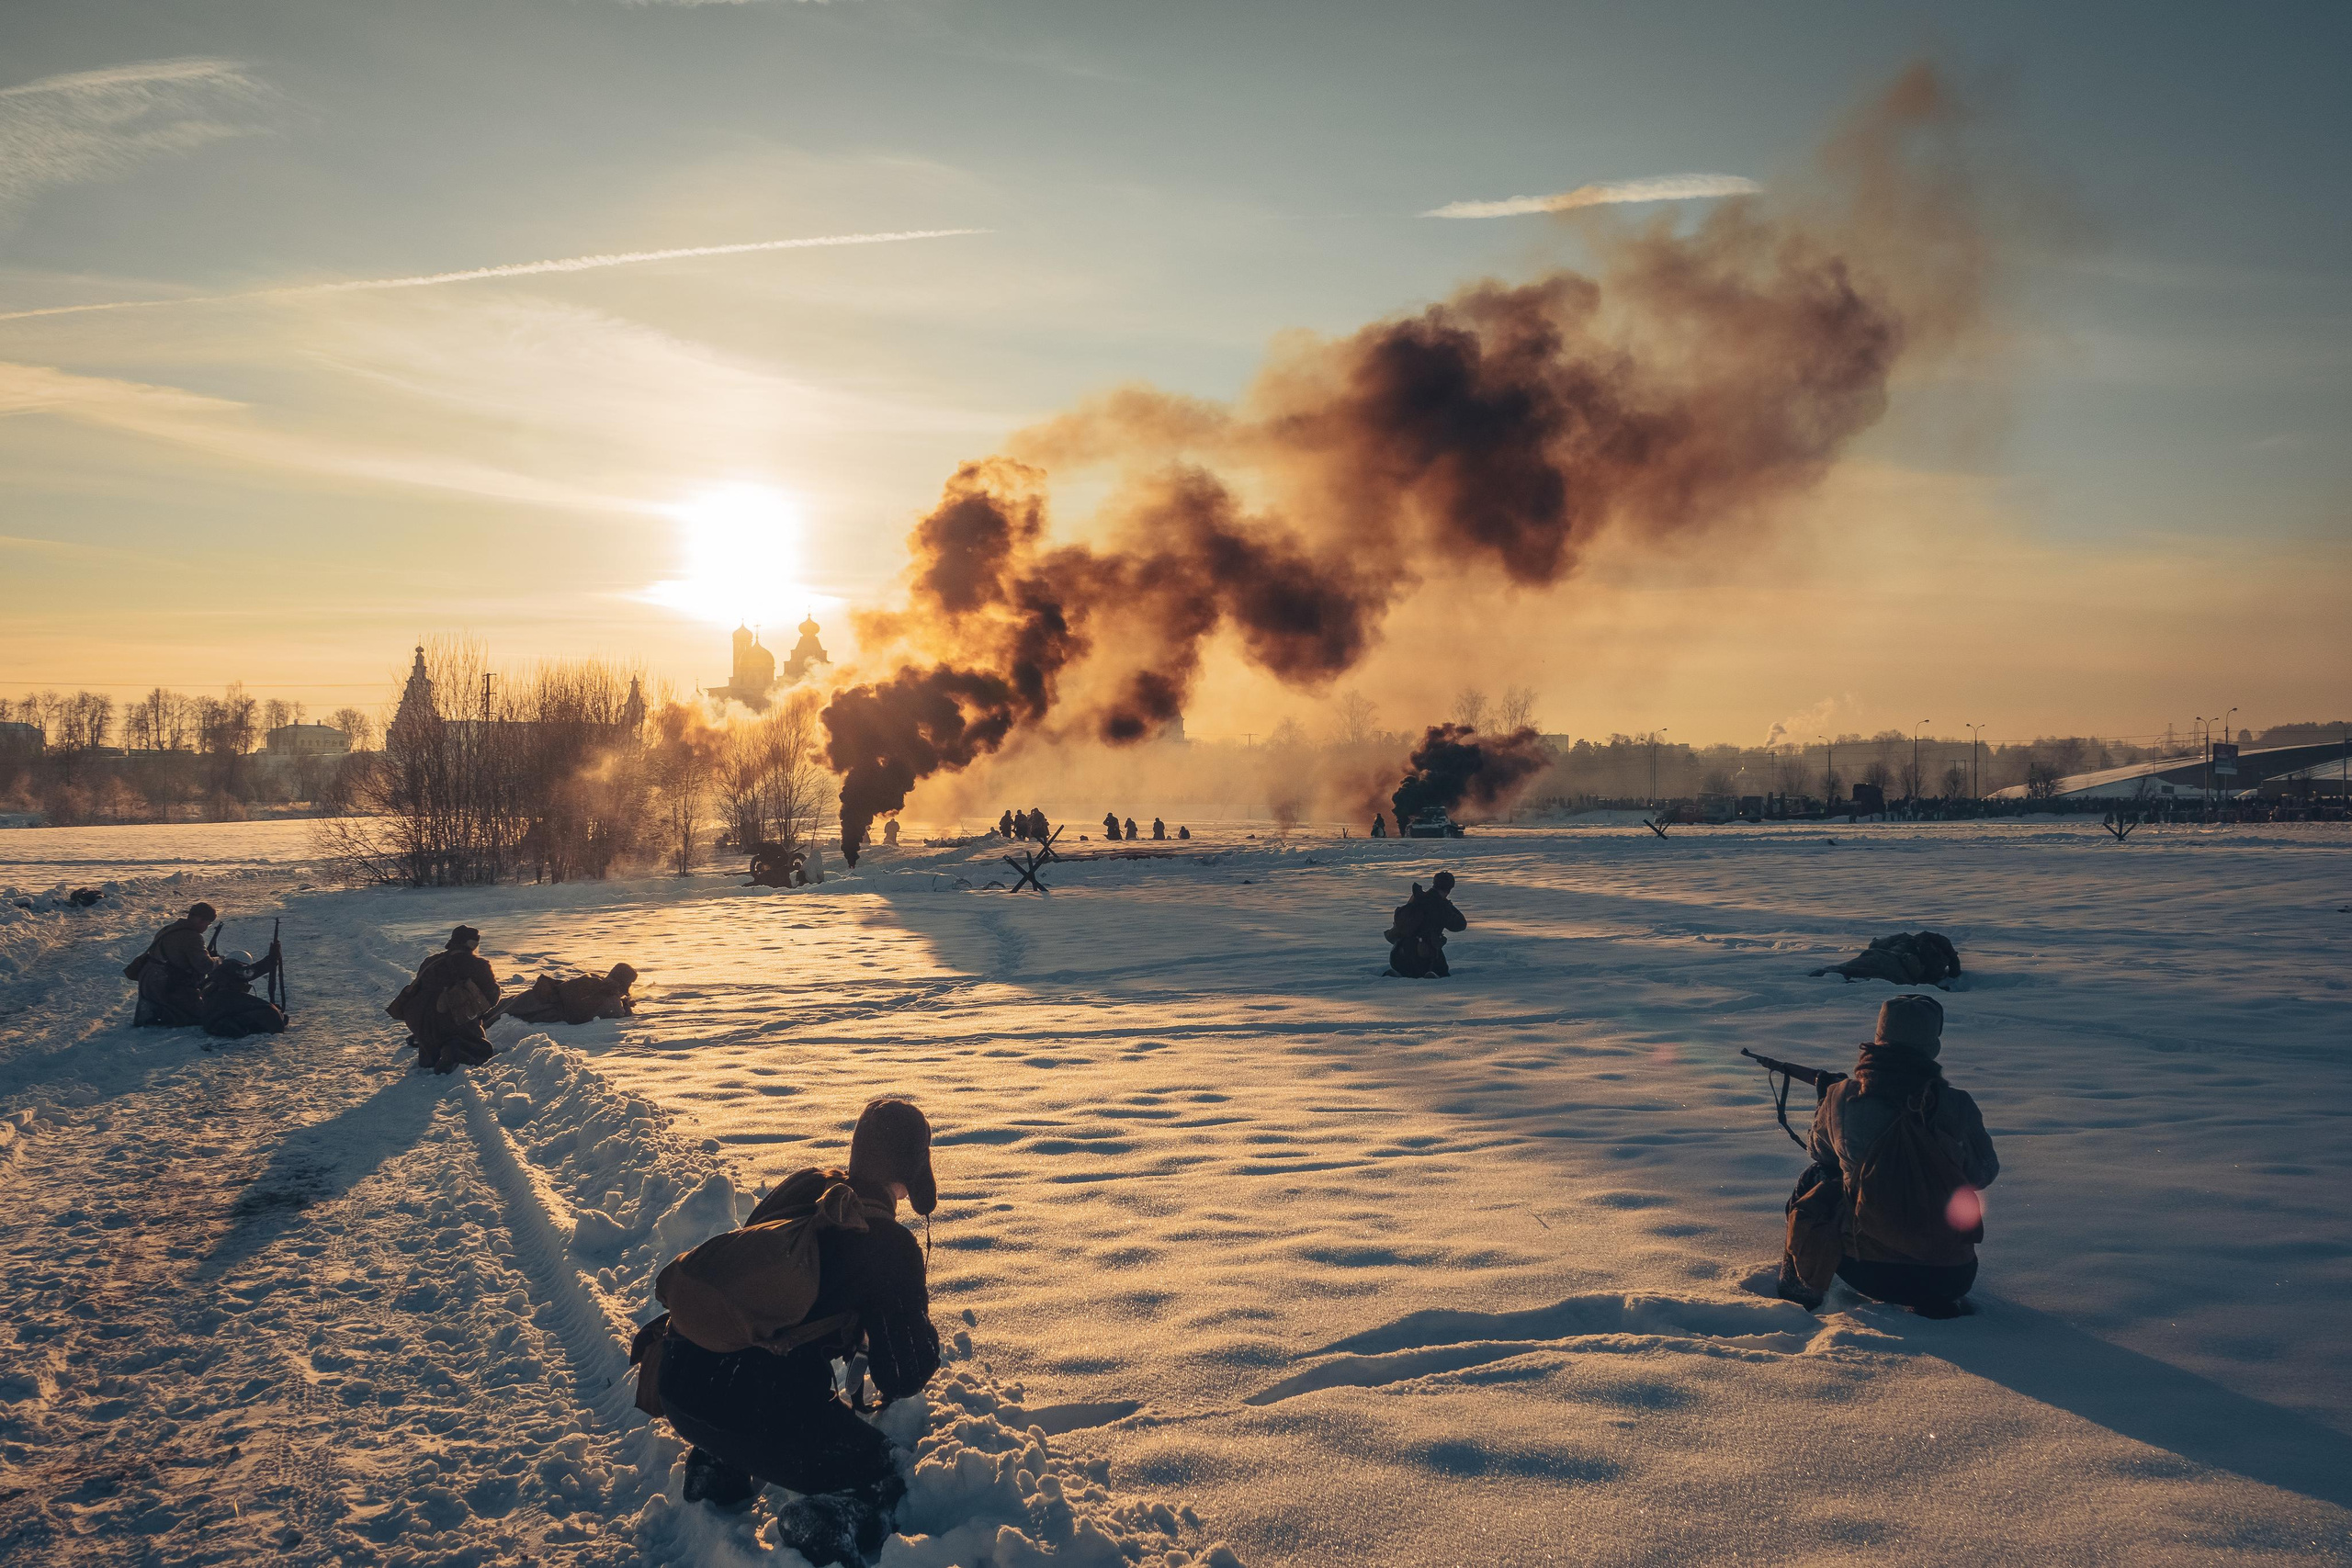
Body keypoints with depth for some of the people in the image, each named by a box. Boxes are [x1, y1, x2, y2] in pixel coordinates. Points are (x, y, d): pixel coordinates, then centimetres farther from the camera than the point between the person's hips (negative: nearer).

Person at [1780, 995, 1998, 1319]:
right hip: (1950, 1278, 1)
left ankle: (1801, 1286, 37)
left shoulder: (1841, 1098, -10)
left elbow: (1819, 1153, 13)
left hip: (1868, 1273, -1)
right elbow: (1984, 1174, 6)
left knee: (1815, 1181, 27)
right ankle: (1938, 1303, 30)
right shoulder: (1959, 1106, -12)